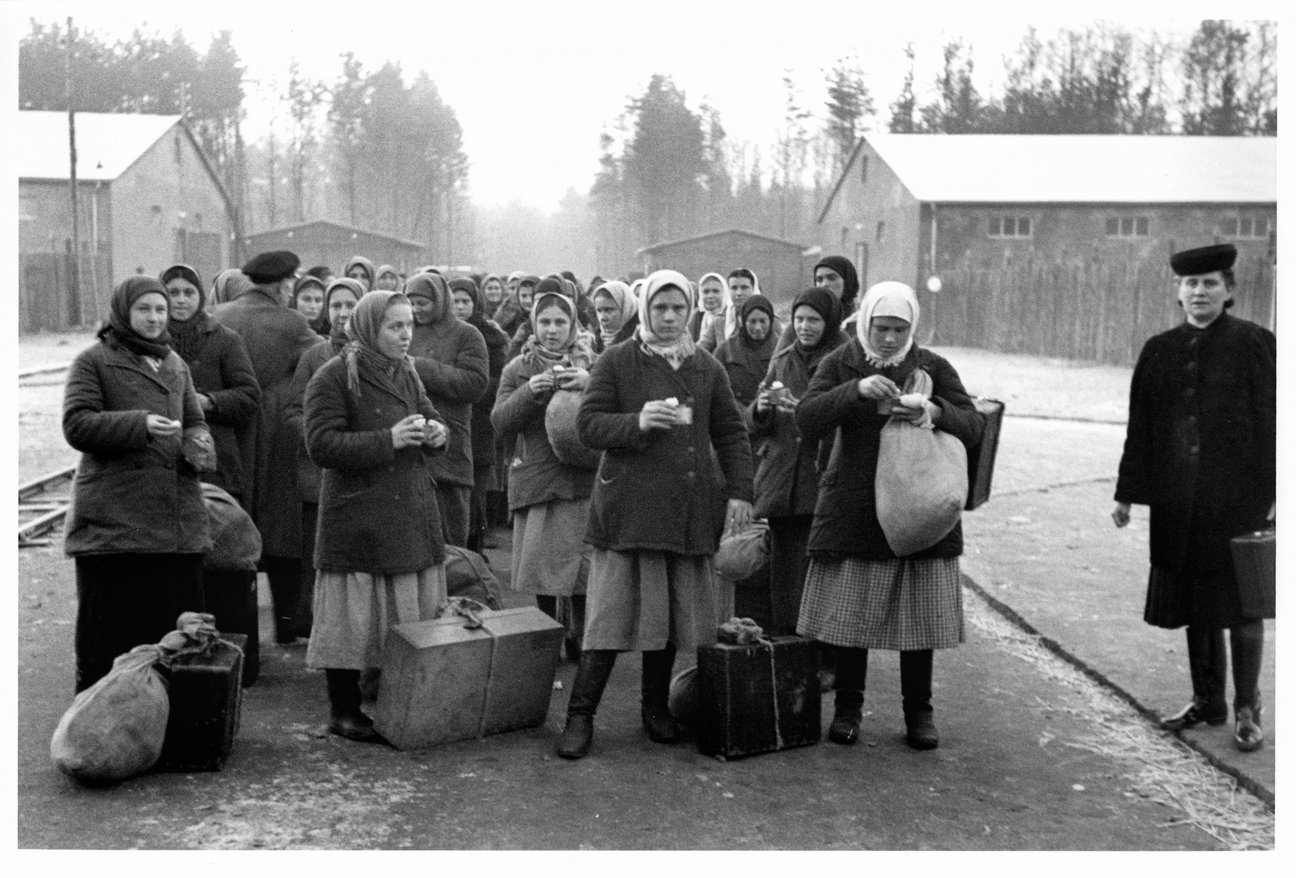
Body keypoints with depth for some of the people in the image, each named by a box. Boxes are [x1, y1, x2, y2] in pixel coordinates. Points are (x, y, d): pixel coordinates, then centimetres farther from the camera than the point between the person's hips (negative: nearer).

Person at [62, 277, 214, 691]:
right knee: (108, 628, 0)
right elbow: (76, 425, -9)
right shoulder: (93, 361, 0)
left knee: (178, 624, 7)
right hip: (113, 518, -5)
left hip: (178, 517, 6)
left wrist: (199, 445, 0)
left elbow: (194, 422, 23)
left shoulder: (175, 364, 19)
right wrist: (139, 424, -22)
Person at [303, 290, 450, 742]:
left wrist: (437, 431, -2)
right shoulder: (333, 378, -9)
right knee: (356, 618, -2)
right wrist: (388, 440, -23)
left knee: (416, 614, 10)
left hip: (413, 513, 7)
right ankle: (344, 711, 13)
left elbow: (429, 417, 23)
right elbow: (321, 445, -15)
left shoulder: (405, 372, 13)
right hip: (358, 516, -7)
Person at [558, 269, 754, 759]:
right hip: (627, 509, -3)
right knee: (610, 615, -4)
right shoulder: (616, 362, 2)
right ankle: (580, 715, 6)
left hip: (690, 512, 4)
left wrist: (740, 491, 5)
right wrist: (638, 422, -19)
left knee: (674, 614, 8)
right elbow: (587, 424, -3)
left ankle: (655, 707, 25)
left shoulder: (706, 368, 13)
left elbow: (731, 434, 16)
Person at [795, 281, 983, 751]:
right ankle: (847, 708, 19)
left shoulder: (933, 368, 6)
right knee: (848, 613, 2)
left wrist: (935, 413, -21)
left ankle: (919, 712, 19)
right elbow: (806, 419, -12)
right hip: (853, 512, -1)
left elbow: (973, 426, 0)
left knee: (920, 615, 4)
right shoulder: (840, 364, 3)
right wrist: (856, 390, -26)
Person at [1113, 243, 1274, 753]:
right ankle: (1207, 702, 26)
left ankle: (1247, 711, 16)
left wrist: (1269, 496, -10)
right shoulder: (1159, 352, 7)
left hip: (1238, 500, -4)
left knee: (1241, 603, 3)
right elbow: (1140, 428, 9)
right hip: (1179, 502, 4)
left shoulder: (1253, 344, -4)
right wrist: (1128, 494, 9)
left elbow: (1270, 423, -5)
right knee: (1195, 604, 12)